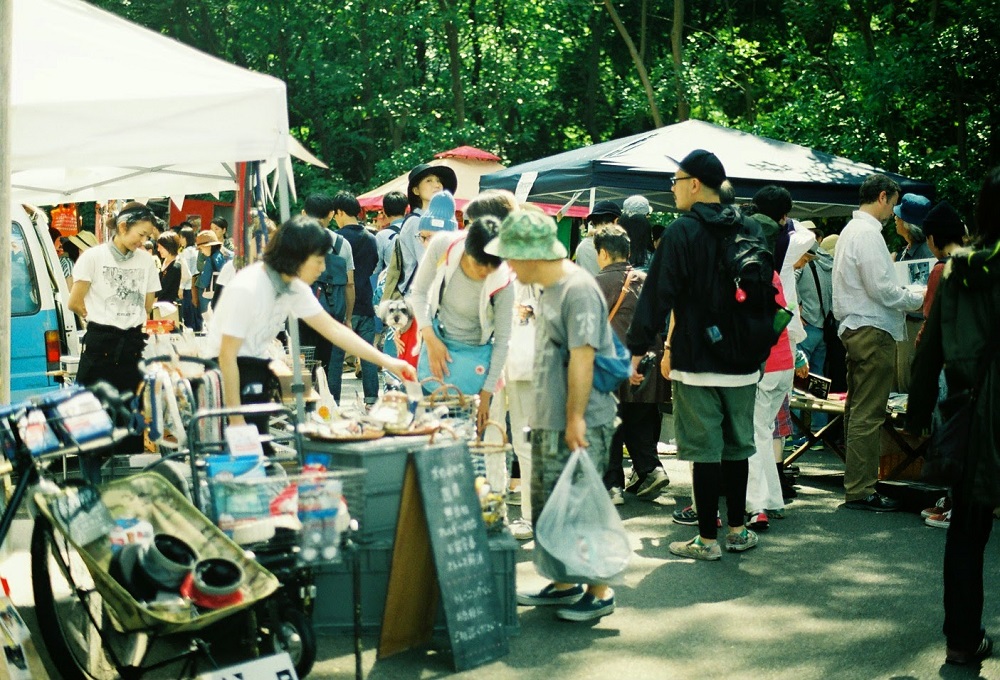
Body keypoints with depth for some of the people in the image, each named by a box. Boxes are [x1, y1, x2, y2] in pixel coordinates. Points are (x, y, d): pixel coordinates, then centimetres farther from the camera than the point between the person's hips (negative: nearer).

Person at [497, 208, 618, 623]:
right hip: (548, 421, 10)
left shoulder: (579, 289, -17)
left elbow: (582, 359, -21)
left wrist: (575, 418, -22)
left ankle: (600, 592, 10)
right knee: (548, 507, 15)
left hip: (580, 425, -10)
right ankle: (564, 585, 26)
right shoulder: (551, 289, 13)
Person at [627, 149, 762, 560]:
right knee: (737, 446, 14)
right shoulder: (751, 230, 8)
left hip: (696, 361, -6)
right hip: (743, 362, 6)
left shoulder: (682, 231, -10)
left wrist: (636, 348, -8)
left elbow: (659, 295, -13)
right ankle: (737, 531, 22)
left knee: (705, 450, -1)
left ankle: (708, 539, 4)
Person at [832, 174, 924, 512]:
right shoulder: (868, 232, -15)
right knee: (868, 414, -7)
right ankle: (860, 491, -4)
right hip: (873, 330, -11)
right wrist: (918, 297, -6)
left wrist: (908, 293, 16)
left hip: (855, 328, 11)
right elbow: (881, 290, -18)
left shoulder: (851, 229, 16)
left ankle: (857, 482, 20)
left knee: (858, 410, 14)